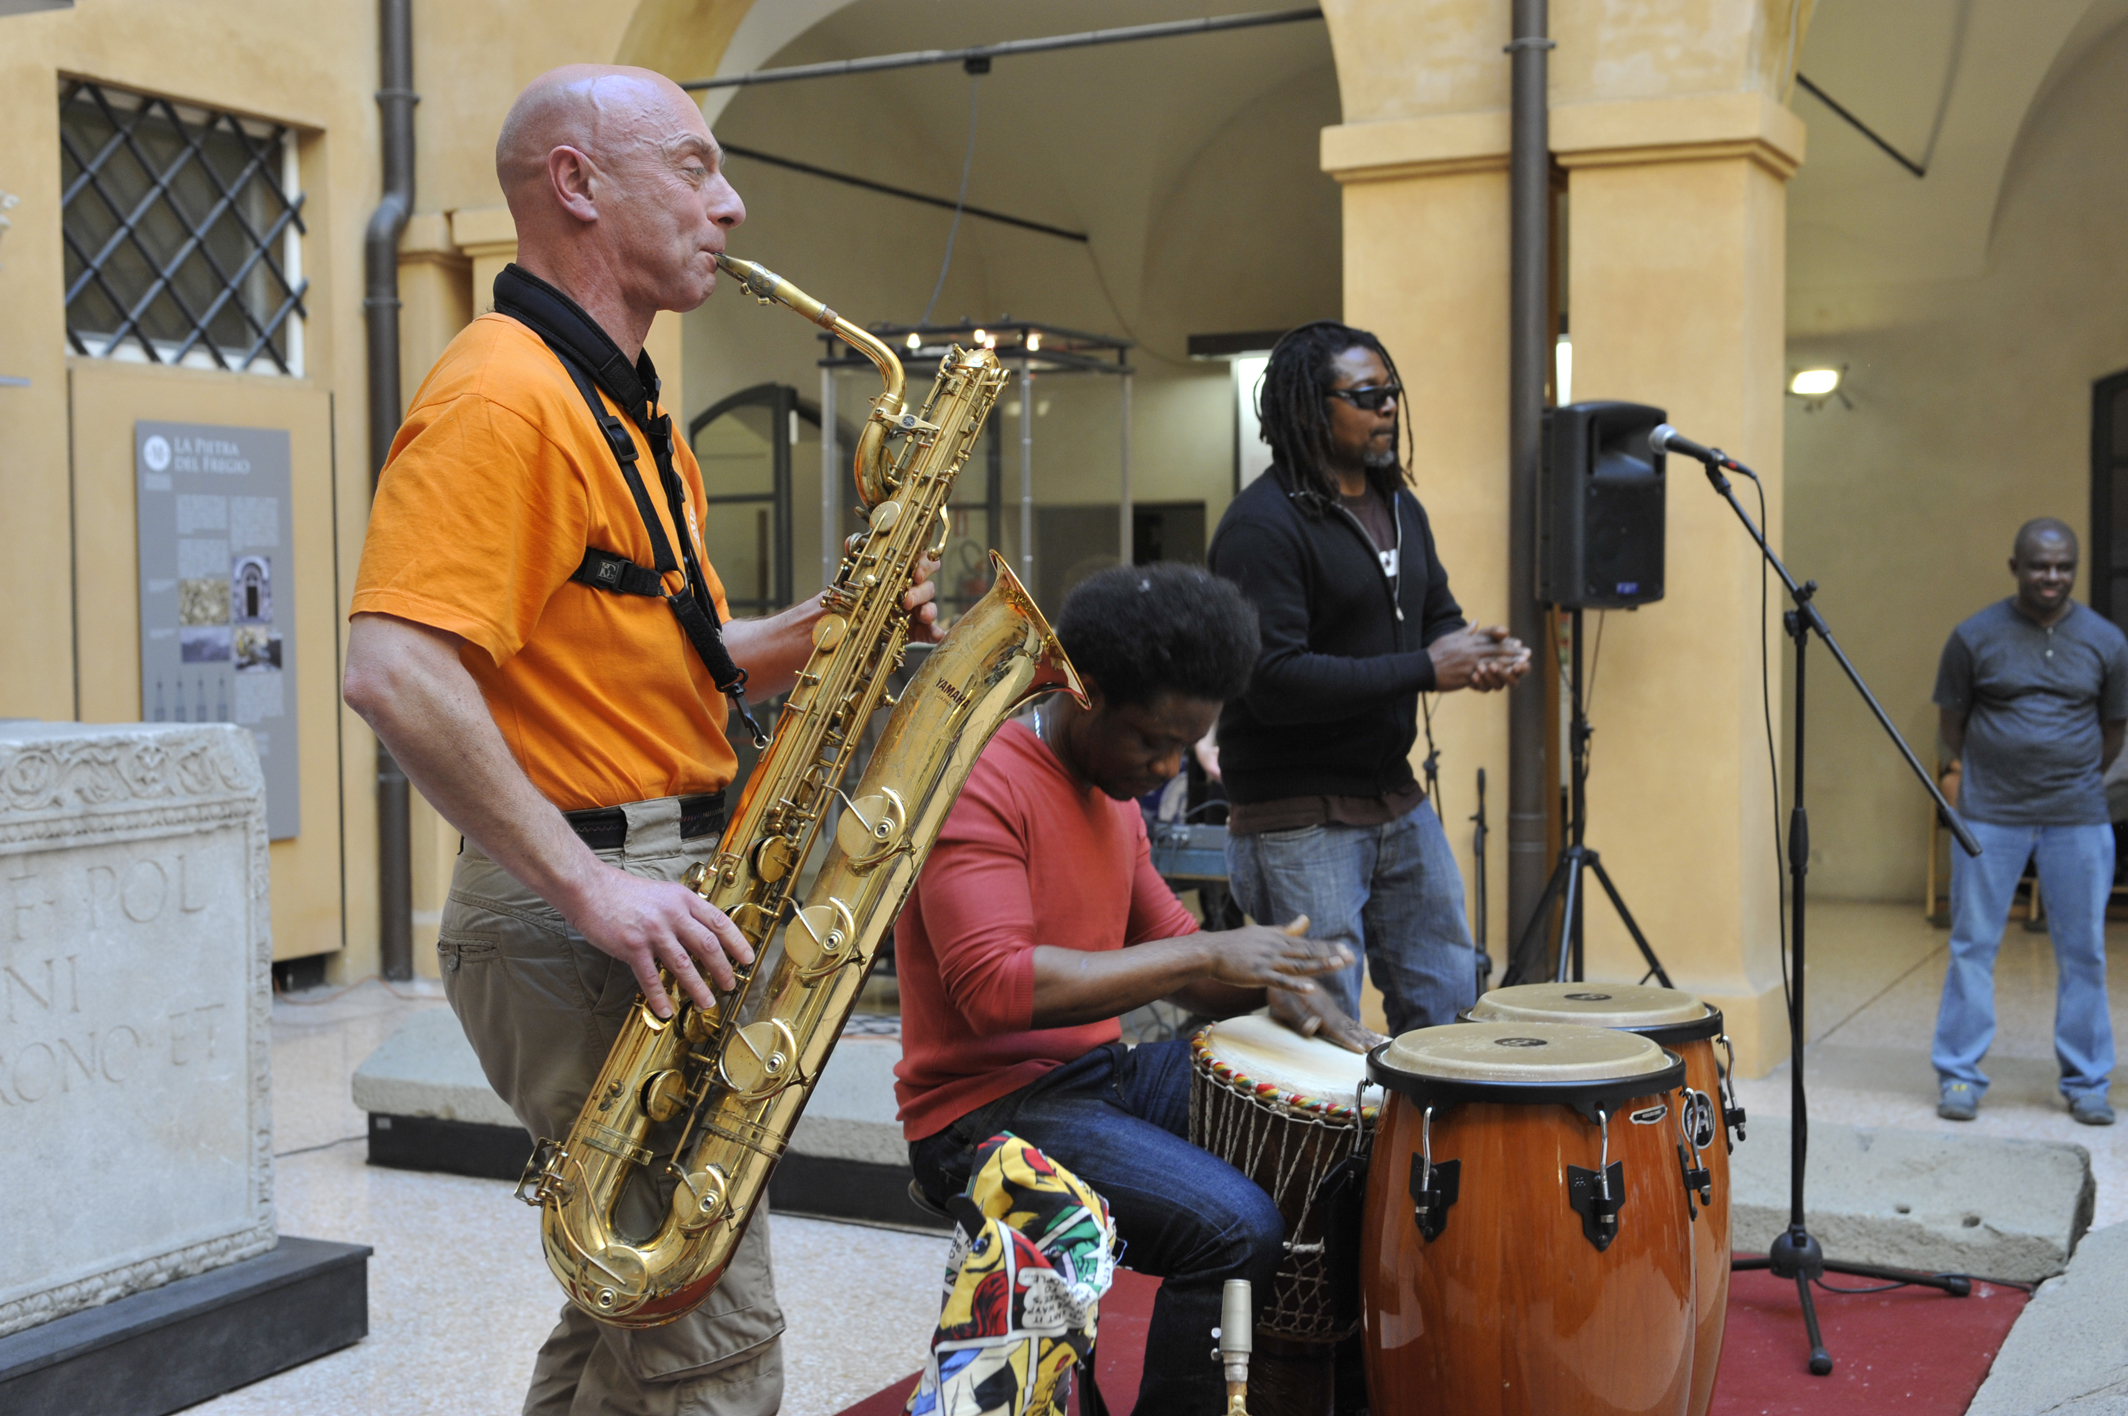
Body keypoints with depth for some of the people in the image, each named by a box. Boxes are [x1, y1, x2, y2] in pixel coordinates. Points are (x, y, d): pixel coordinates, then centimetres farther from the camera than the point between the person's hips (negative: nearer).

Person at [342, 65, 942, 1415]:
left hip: (650, 902, 10)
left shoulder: (630, 406, 18)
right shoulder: (503, 394, -15)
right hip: (571, 918, -10)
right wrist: (589, 888, -26)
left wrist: (820, 630, 6)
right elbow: (394, 671, -26)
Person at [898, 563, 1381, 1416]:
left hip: (1102, 1073, 9)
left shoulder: (1113, 790, 13)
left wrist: (1270, 985, -2)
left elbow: (1161, 942, 20)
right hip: (989, 1111, -9)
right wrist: (1204, 957, -25)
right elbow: (995, 986, -28)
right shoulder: (982, 786, -17)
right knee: (1236, 1228, -28)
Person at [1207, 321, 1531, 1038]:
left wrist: (1486, 654, -4)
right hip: (1298, 820, -8)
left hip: (1399, 802, 8)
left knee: (1449, 1006, 15)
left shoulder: (1400, 508, 12)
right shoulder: (1261, 524, -16)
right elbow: (1272, 680, -25)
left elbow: (1438, 616, 21)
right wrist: (1423, 670, -22)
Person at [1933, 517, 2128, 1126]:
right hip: (1989, 817, -1)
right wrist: (1991, 774, 8)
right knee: (1972, 947, 1)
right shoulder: (1975, 637, -2)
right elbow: (1952, 726, 7)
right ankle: (1959, 1076, 10)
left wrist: (2075, 780, 14)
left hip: (2078, 820, 1)